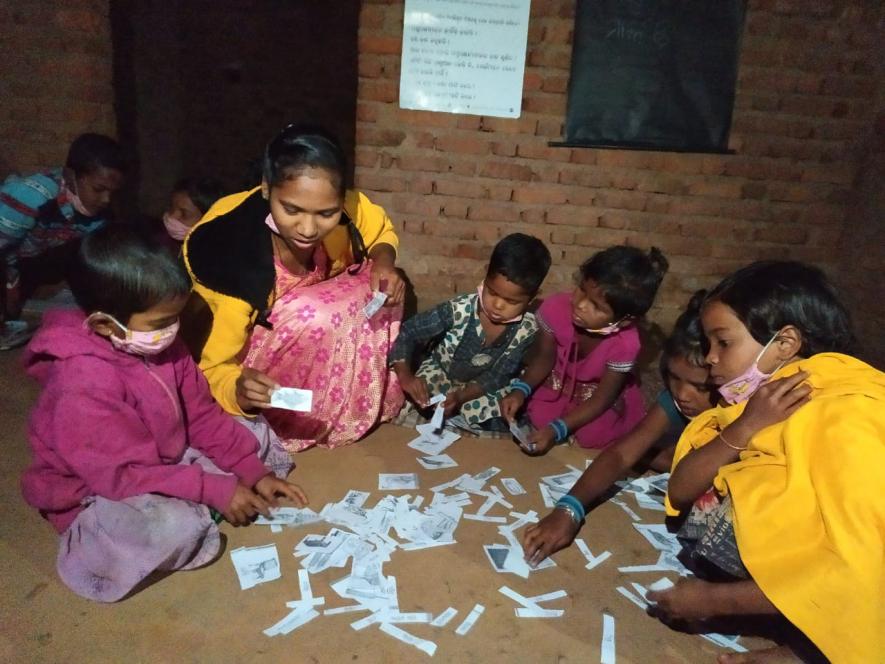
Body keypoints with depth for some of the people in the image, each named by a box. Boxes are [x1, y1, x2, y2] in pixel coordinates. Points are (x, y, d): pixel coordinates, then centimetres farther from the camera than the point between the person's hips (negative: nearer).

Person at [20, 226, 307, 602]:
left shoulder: (159, 344, -7)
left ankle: (187, 505, -8)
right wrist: (215, 490, -28)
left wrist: (254, 472, -8)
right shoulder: (83, 384, -31)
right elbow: (123, 474, -30)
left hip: (167, 460, 8)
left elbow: (202, 415, -1)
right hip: (99, 490, -8)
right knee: (176, 527, -38)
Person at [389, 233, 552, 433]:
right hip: (439, 378, -1)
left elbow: (498, 377, -17)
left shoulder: (528, 329, -20)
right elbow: (408, 333, -21)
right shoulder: (459, 310, -26)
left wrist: (460, 396, -33)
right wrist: (406, 376, -38)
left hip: (480, 391, 1)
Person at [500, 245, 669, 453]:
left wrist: (556, 430, -33)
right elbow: (544, 357, -14)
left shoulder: (626, 343, -36)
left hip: (598, 393, -1)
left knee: (594, 437, -18)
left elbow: (602, 399, -24)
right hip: (558, 383, 2)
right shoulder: (556, 308, -32)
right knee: (539, 419, -16)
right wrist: (520, 390, -31)